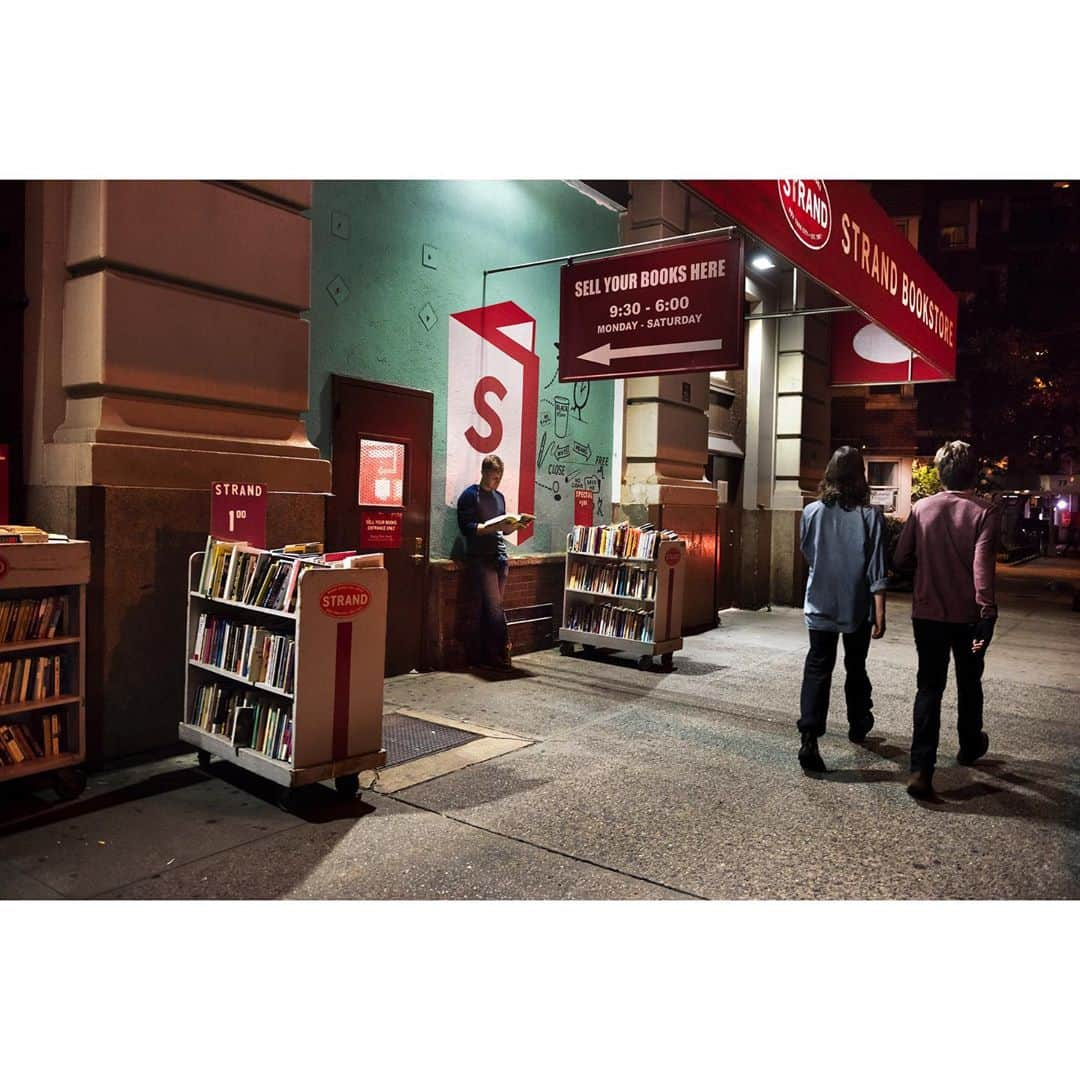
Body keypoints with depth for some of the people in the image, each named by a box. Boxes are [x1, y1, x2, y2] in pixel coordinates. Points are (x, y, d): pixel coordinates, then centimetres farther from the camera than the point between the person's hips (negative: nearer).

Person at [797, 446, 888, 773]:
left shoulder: (812, 512, -5)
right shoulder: (869, 516, -10)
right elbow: (876, 572, -10)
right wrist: (879, 614, -7)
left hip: (820, 605, 0)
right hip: (857, 608, 0)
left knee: (817, 670, 1)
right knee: (856, 669, 19)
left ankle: (809, 739, -13)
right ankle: (858, 726, 38)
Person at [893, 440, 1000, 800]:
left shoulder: (922, 508, -2)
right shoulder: (985, 512, -10)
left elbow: (901, 559, 0)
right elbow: (982, 567, -21)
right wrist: (988, 612, -22)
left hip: (928, 614, 1)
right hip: (968, 615, -1)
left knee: (929, 688, 5)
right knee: (969, 683, 20)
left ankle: (921, 769, -6)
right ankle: (970, 746, 43)